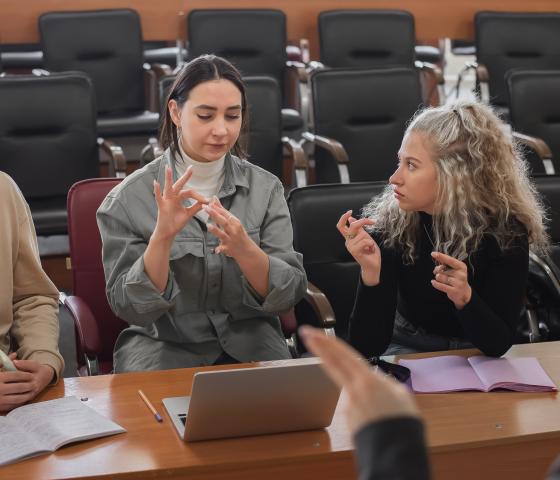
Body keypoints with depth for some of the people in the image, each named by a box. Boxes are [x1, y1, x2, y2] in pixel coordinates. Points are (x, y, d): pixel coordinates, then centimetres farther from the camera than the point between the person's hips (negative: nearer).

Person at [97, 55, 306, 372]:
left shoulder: (266, 188, 0)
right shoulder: (129, 199, -6)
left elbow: (290, 294, -5)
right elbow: (129, 307, -10)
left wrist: (244, 249, -25)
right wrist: (162, 236, -25)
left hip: (250, 346, 2)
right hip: (163, 347, -2)